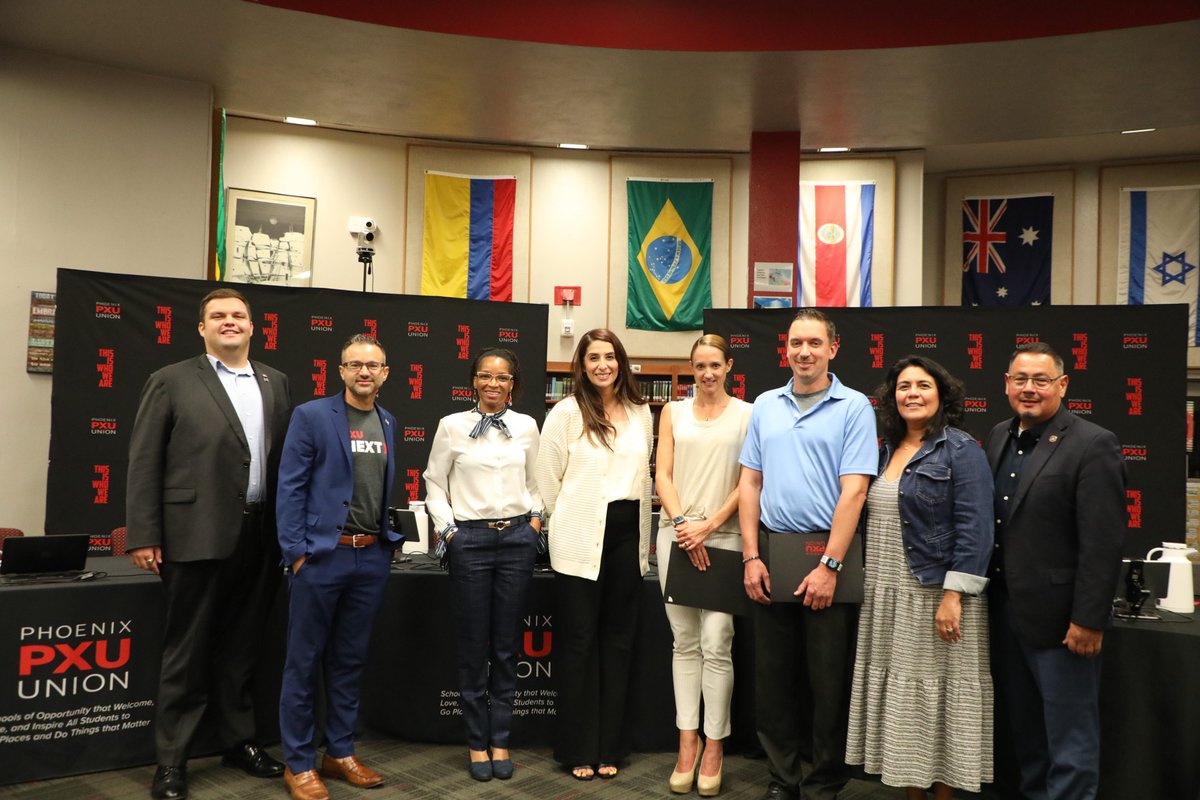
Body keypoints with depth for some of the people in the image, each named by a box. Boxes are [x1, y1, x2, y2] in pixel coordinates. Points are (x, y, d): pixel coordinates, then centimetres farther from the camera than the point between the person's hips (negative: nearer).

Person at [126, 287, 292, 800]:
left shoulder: (275, 383, 12)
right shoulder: (172, 381, 1)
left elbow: (287, 455, 11)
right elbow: (144, 462, -2)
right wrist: (143, 536, -8)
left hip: (260, 536, 4)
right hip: (197, 535, -3)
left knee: (241, 646, 15)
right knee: (187, 650, 5)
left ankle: (239, 741, 29)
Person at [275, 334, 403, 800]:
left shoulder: (388, 423, 11)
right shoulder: (311, 416, -5)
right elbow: (290, 488, -8)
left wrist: (391, 539, 8)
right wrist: (296, 551, -13)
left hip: (372, 557, 5)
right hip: (321, 554, -5)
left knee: (350, 661, 15)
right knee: (303, 663, 6)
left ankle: (340, 753, 28)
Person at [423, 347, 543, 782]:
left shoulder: (526, 426, 5)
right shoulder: (452, 426, 0)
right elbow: (435, 483, 5)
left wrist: (537, 516, 4)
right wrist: (447, 529, -3)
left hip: (517, 537, 2)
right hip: (469, 538, -1)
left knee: (507, 644, 8)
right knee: (474, 644, 5)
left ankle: (500, 741, 21)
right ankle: (477, 742, 20)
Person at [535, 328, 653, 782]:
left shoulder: (640, 412, 9)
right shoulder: (566, 413, -3)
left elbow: (645, 474, 14)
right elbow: (548, 479, -1)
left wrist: (643, 537, 13)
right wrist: (565, 528, 3)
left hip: (628, 535, 4)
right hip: (581, 539, -4)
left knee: (618, 640, 10)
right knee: (579, 641, 4)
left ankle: (610, 745, 22)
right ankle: (578, 749, 17)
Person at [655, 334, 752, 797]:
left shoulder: (747, 414, 3)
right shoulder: (673, 412, 10)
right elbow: (662, 474, 5)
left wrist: (709, 525, -9)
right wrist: (682, 524, -9)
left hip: (724, 537, -2)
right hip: (676, 534, 2)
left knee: (716, 643, -3)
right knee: (684, 642, 7)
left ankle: (714, 746, 10)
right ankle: (687, 742, 16)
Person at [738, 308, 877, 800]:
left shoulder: (854, 408, -3)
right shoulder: (766, 405, 9)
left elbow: (853, 492, -10)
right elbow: (750, 484, 8)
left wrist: (829, 566, -16)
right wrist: (752, 557, 0)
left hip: (827, 555, -4)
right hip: (772, 554, 4)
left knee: (829, 680, 6)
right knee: (772, 676, 11)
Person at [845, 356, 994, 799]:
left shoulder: (961, 450, -8)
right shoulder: (887, 451, 12)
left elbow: (974, 529, -15)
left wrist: (954, 596, -21)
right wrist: (870, 584, 14)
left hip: (935, 595, -7)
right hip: (887, 596, 7)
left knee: (935, 692, 3)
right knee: (900, 692, 12)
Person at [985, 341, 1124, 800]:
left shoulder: (1093, 445, -12)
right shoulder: (998, 438, 9)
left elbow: (1103, 543, -16)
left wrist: (1088, 620, -17)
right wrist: (985, 597, 9)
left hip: (1059, 618, -6)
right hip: (1005, 612, 7)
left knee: (1070, 740, 7)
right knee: (1023, 729, 19)